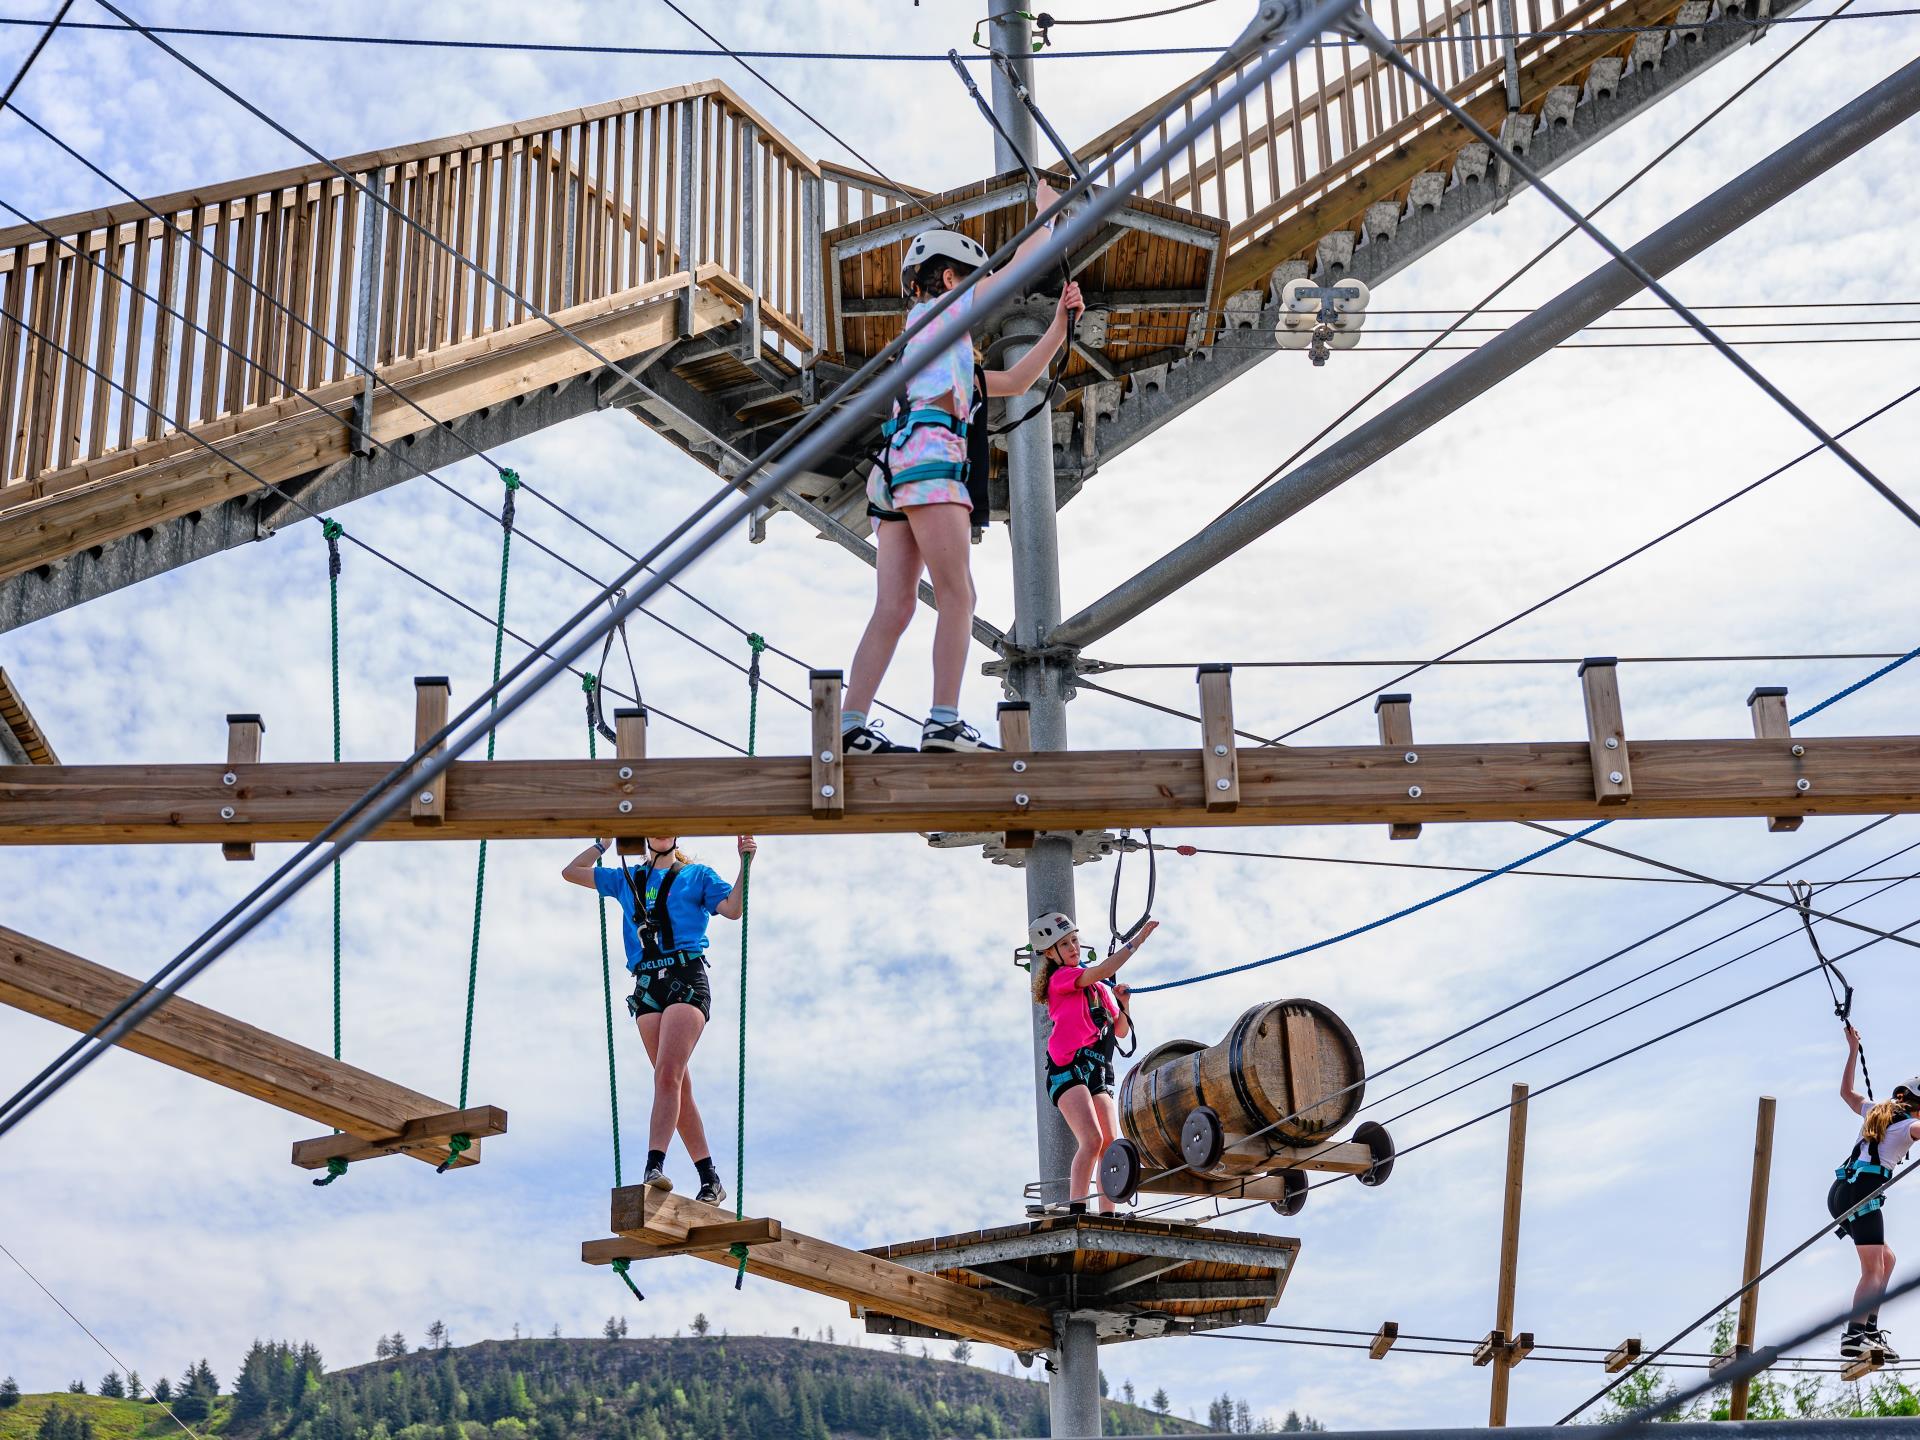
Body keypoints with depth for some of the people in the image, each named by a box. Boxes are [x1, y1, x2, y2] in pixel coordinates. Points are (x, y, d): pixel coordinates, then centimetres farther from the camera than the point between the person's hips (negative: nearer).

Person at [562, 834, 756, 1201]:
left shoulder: (696, 875, 14)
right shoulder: (627, 879, 23)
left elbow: (732, 909, 1)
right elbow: (570, 872, 30)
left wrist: (744, 865, -8)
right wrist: (606, 842, 25)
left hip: (686, 978, -4)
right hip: (647, 986, 4)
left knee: (668, 1075, -21)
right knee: (677, 1084, -1)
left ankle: (653, 1167, -34)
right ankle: (710, 1179, 2)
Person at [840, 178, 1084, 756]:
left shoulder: (948, 353, 36)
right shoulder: (936, 311, 13)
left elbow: (1015, 382, 37)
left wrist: (1059, 325, 29)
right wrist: (1045, 209, 31)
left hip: (894, 471, 9)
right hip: (928, 450, -9)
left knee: (893, 609, -1)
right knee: (957, 594, -14)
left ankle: (850, 727, -11)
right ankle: (945, 723, -24)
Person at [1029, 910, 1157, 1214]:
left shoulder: (1100, 987, 23)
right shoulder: (1060, 977, 1)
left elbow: (1122, 1031, 24)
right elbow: (1103, 970, -17)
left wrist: (1122, 1002, 7)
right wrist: (1137, 940, -16)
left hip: (1099, 1074, 7)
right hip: (1068, 1067, -7)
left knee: (1111, 1145, -3)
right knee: (1092, 1140, -22)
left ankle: (1107, 1216, -4)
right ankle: (1076, 1211, -27)